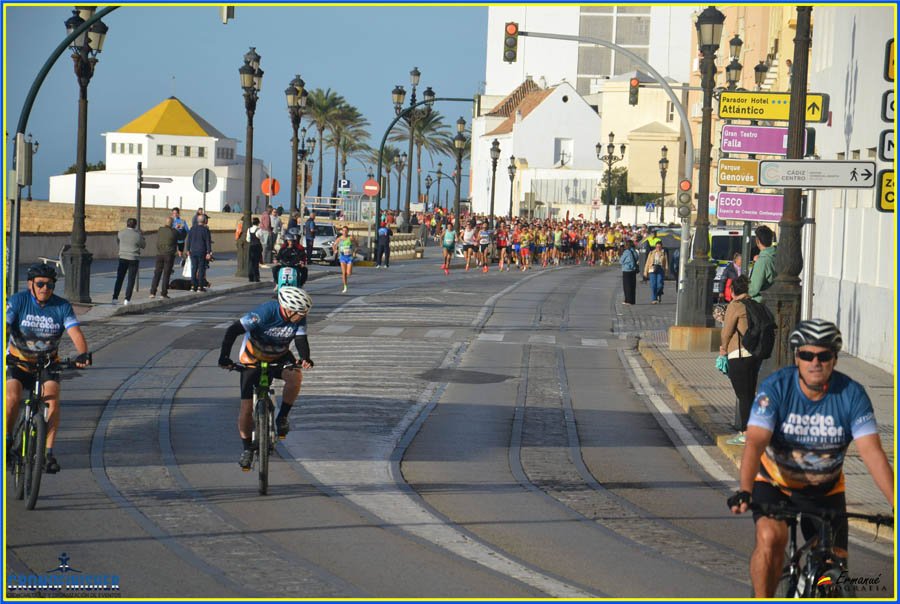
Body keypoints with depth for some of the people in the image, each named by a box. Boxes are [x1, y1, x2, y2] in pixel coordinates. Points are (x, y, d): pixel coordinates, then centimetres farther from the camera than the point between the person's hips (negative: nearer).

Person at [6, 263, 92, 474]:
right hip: (18, 362, -1)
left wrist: (83, 354, -39)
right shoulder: (17, 301, -11)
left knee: (52, 398, -23)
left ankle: (48, 453, -18)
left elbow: (75, 332, -19)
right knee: (12, 397, -25)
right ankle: (7, 440, 0)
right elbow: (5, 326, -22)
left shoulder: (62, 306, -7)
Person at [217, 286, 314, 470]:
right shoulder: (265, 312, -31)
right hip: (253, 359, -3)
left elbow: (300, 339, -22)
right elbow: (233, 331, -32)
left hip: (279, 358, 3)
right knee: (246, 408, -7)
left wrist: (305, 358, -45)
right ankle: (247, 448, 15)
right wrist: (224, 356, -43)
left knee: (295, 376, -31)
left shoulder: (299, 318, -18)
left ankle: (282, 417, -10)